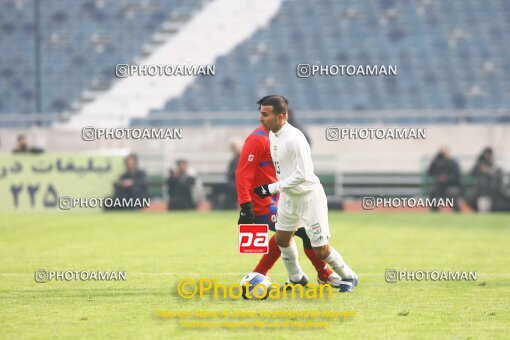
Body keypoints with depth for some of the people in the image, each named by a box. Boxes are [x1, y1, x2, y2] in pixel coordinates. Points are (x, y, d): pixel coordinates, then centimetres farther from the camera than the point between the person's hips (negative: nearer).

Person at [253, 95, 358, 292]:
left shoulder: (294, 138, -28)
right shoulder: (273, 134, 0)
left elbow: (302, 175, -30)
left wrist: (272, 188, -27)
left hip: (309, 197, -9)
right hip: (288, 196, 9)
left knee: (321, 250, -5)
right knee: (281, 239, 19)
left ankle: (348, 277, 18)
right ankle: (296, 278, 39)